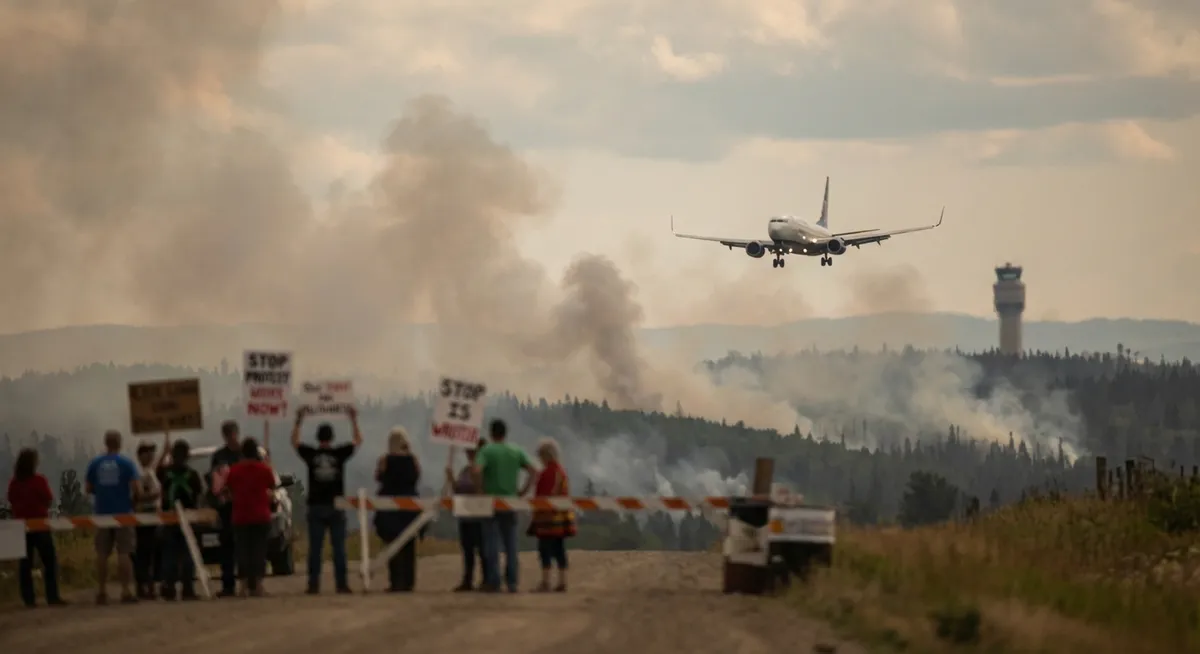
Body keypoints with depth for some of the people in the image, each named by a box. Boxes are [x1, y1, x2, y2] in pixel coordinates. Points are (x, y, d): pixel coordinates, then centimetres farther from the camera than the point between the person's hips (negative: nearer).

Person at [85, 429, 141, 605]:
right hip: (122, 511, -3)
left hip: (102, 512, 3)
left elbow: (89, 489, 6)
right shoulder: (126, 463, -6)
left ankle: (101, 592, 6)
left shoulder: (94, 464, 2)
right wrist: (133, 498, 10)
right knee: (124, 553, -2)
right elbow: (135, 488, -11)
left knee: (102, 554, 7)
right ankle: (125, 592, -7)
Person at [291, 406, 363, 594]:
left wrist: (299, 421, 20)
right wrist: (354, 421, 19)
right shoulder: (339, 454, -5)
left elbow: (294, 442, 15)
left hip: (316, 507, 0)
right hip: (336, 506, 0)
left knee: (315, 548, 2)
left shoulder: (311, 455, -4)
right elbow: (358, 441, 10)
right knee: (338, 547, 2)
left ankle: (314, 584, 0)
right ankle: (342, 584, 0)